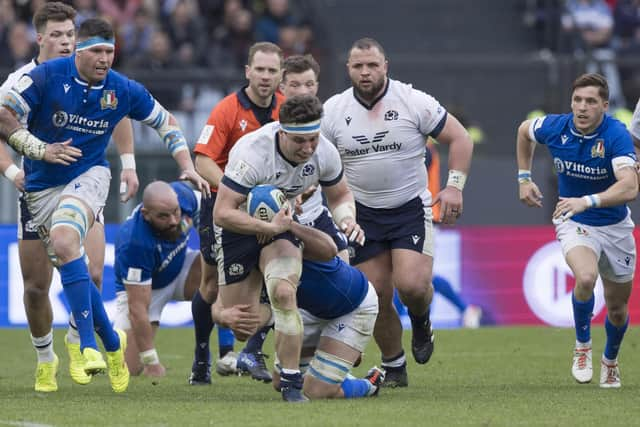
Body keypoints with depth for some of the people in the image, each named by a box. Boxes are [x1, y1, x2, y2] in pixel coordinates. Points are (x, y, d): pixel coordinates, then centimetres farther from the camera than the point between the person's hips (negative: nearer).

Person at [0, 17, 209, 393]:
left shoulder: (124, 90, -6)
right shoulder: (47, 76, -14)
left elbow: (166, 122, 10)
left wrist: (187, 167, 2)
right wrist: (40, 149, -19)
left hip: (89, 175, -2)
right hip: (43, 187, 2)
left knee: (65, 242, -30)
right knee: (71, 267, 3)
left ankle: (88, 344, -33)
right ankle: (112, 343, 25)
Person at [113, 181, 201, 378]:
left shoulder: (183, 195, -26)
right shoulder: (134, 242, -39)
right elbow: (138, 307, -35)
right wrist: (151, 363, -33)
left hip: (180, 268, 4)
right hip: (139, 288, -4)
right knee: (128, 369, -14)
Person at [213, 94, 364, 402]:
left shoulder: (325, 153, -17)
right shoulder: (252, 153, -33)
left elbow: (340, 195, 3)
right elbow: (222, 213, -33)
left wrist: (348, 220, -19)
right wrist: (269, 227, -40)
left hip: (282, 222, 2)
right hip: (240, 224, -2)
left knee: (283, 293, -27)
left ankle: (291, 383, -17)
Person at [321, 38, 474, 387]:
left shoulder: (414, 102, -8)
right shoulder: (333, 110, -2)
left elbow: (459, 138, -2)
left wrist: (455, 185, -12)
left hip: (411, 208, -2)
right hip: (363, 214, 2)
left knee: (412, 284, -21)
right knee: (376, 298, -2)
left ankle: (421, 321, 15)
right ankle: (393, 367, 18)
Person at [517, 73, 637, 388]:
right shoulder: (555, 128, -15)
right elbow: (524, 130, 11)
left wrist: (587, 201, -50)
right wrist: (524, 178, 8)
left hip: (615, 226, 0)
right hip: (574, 224, 0)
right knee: (586, 278, -31)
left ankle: (610, 361, 44)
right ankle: (582, 347, -6)